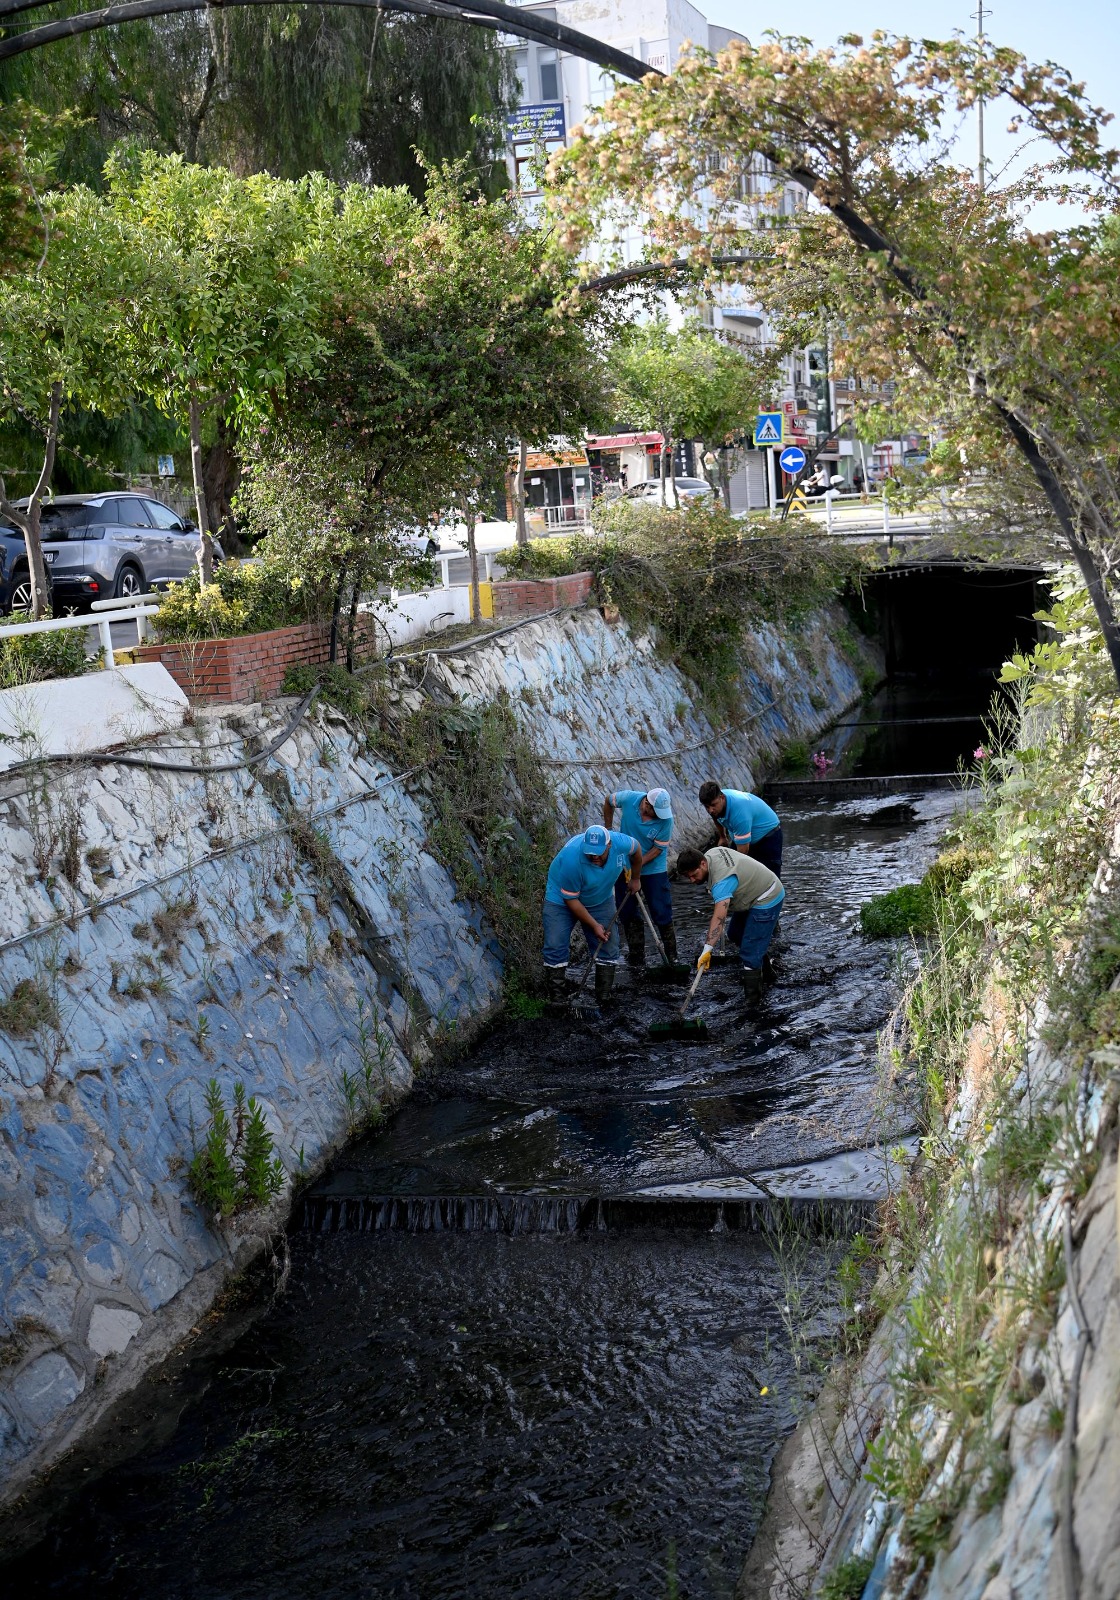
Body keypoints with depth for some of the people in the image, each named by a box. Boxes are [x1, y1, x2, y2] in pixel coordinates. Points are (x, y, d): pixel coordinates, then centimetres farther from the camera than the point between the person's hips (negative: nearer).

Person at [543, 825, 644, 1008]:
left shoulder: (621, 843, -28)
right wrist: (594, 925, -22)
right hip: (562, 898, -4)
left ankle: (604, 1000, 8)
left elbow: (636, 849, 0)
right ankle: (557, 1002, -6)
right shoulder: (572, 859, -39)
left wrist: (635, 879, 11)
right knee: (555, 947, -13)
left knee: (608, 946, -1)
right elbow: (571, 899, -26)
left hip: (601, 900, 4)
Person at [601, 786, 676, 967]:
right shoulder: (629, 798, -20)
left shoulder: (666, 819, -24)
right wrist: (608, 830, 6)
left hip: (653, 869, -2)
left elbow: (657, 849, -17)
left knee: (662, 913, -2)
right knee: (628, 913, 7)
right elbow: (608, 801, 3)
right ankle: (636, 957, 17)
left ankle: (672, 957, 9)